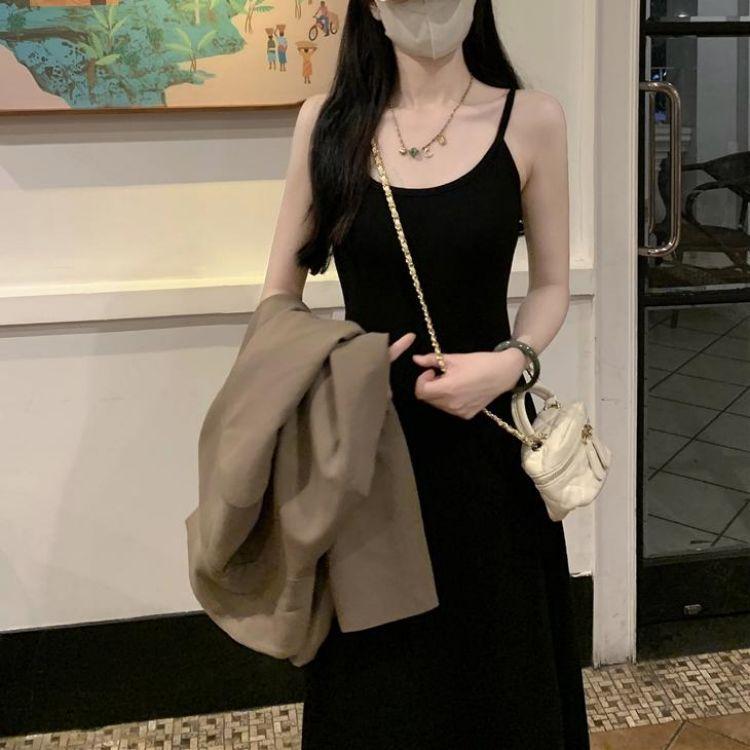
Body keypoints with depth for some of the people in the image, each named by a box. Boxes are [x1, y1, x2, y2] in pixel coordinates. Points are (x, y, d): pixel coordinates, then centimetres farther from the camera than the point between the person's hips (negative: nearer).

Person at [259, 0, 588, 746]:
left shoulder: (531, 120, -2)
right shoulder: (327, 121, 1)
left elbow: (551, 284, 6)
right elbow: (279, 294, 7)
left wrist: (512, 362, -12)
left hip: (485, 433, 0)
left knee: (493, 660, 11)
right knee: (372, 672, 11)